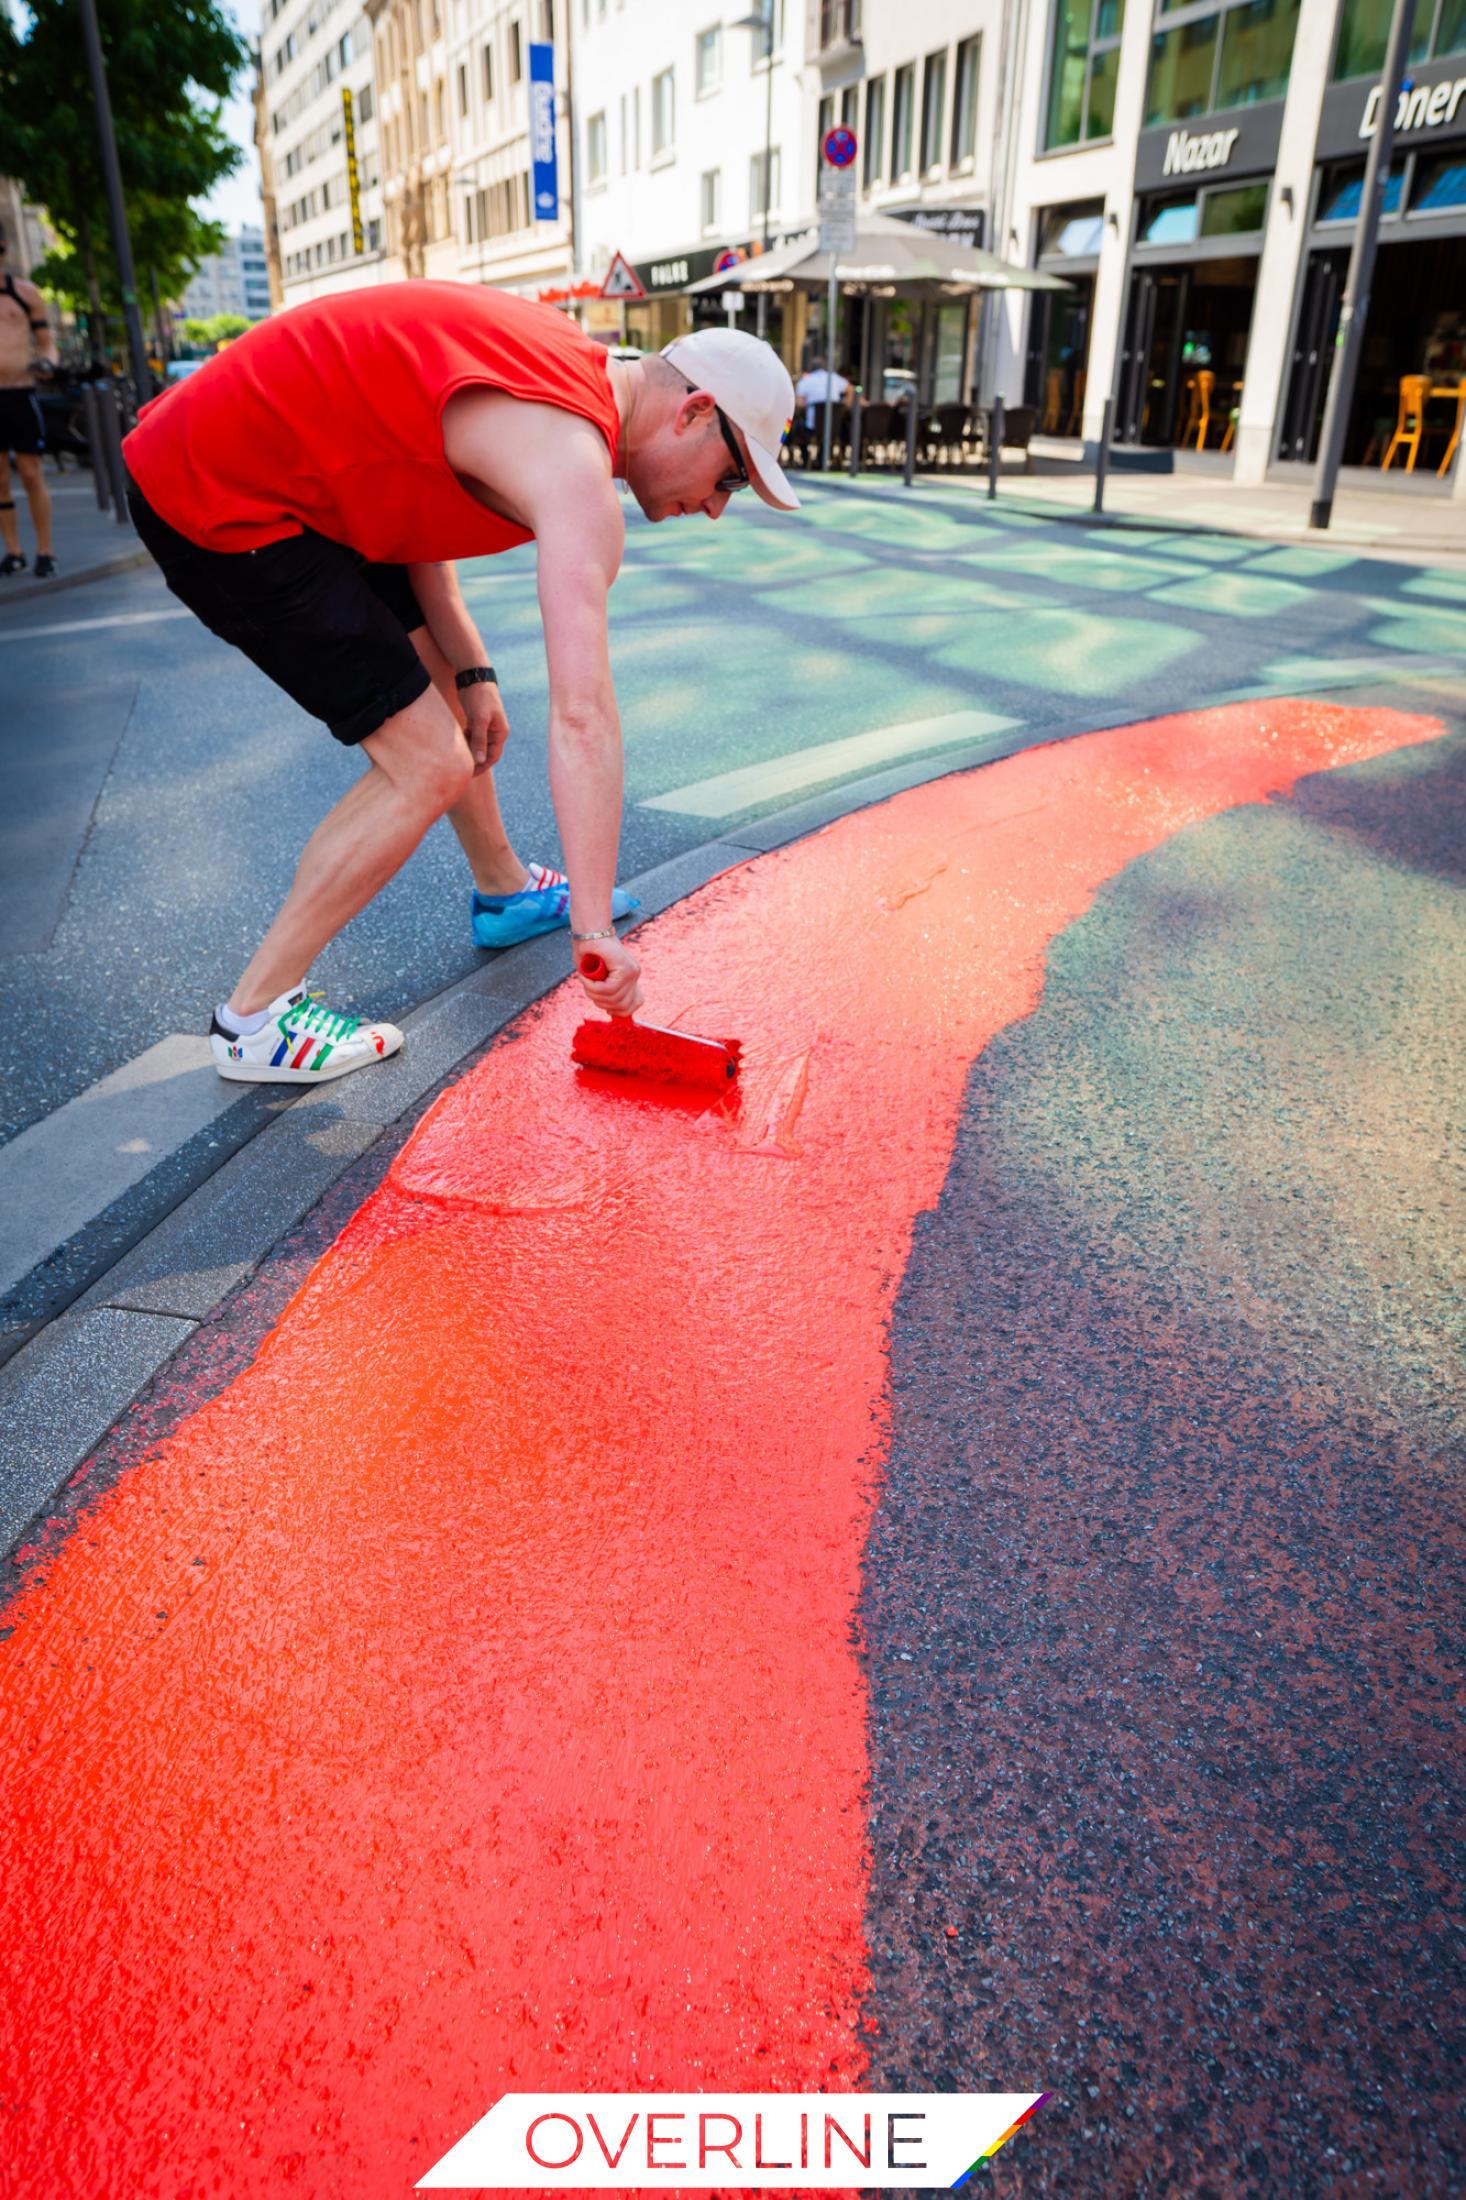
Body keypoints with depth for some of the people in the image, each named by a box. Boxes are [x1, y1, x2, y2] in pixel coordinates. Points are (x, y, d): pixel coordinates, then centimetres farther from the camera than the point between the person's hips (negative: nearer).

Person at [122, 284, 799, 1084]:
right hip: (217, 507, -10)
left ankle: (506, 892, 40)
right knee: (430, 765, -11)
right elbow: (582, 716, -30)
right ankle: (254, 1018, -1)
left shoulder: (564, 366, 7)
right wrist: (595, 931, -30)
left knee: (442, 690, 20)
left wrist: (470, 672, 9)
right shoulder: (574, 463, -22)